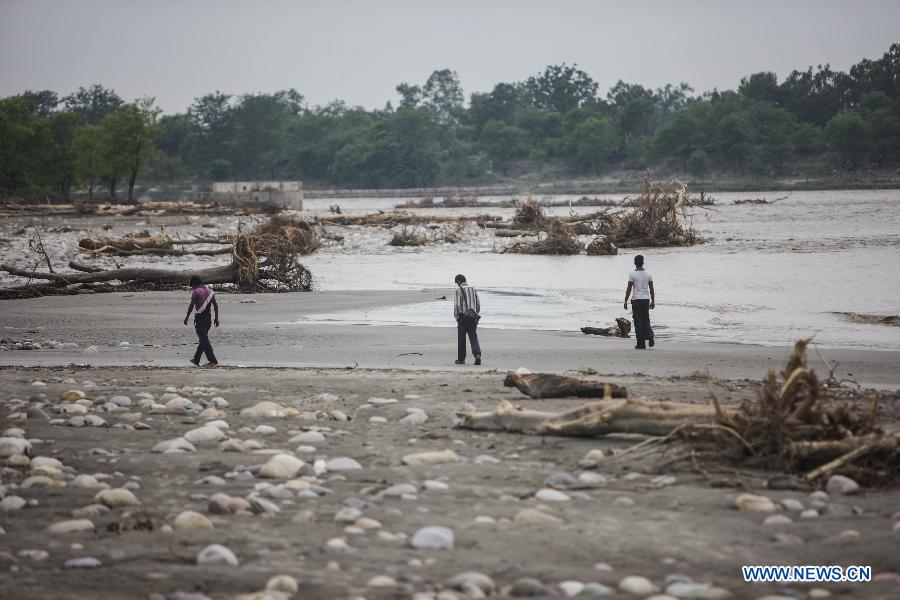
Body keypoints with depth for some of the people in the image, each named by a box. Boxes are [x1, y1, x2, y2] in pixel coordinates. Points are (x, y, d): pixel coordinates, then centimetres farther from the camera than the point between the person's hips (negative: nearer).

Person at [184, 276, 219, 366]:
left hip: (200, 318, -7)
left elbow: (191, 306, -11)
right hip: (208, 318, 7)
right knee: (203, 339, 17)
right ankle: (196, 359, 28)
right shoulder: (209, 291, 11)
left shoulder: (195, 292, -8)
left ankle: (213, 360, -15)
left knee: (204, 340, -7)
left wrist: (186, 317, -1)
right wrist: (216, 318, 9)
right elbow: (215, 305, 7)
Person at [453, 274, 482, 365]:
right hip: (473, 316, 4)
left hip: (463, 316, -4)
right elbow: (478, 304, 11)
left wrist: (456, 316, -1)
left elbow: (457, 305, -10)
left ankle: (461, 359, 10)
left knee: (461, 338, 6)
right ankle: (477, 354, -19)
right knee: (473, 337, 2)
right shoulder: (473, 289, 11)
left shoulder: (459, 290, -5)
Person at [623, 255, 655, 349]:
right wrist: (653, 301, 13)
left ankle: (641, 344, 2)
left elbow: (629, 289, -8)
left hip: (636, 300, -3)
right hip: (646, 299, 3)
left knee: (638, 321, 2)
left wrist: (625, 301, -2)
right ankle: (650, 336, -9)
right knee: (646, 320, 16)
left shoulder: (632, 274, -7)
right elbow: (651, 289, 6)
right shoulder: (648, 274, 4)